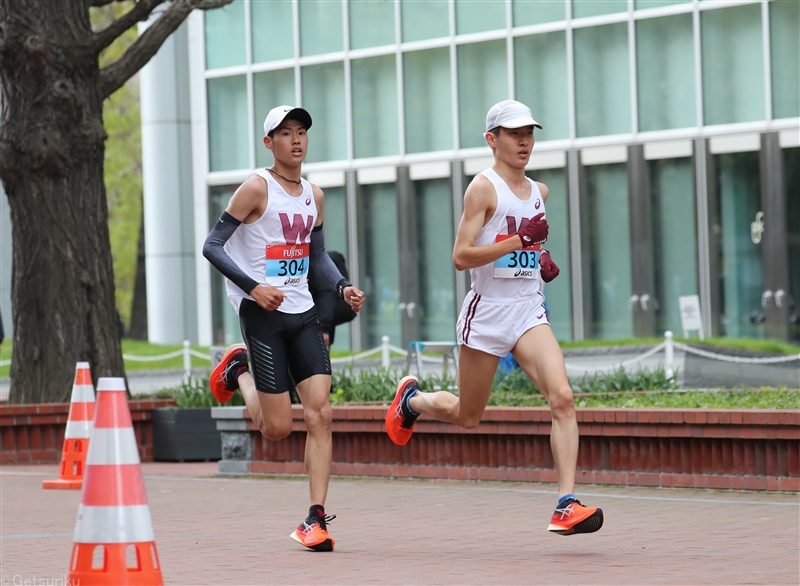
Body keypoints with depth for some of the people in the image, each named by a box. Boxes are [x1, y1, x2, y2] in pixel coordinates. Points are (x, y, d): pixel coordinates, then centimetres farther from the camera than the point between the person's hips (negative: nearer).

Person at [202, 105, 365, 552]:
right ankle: (239, 370, 28)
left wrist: (343, 286, 7)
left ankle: (316, 517, -5)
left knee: (320, 413, -8)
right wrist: (254, 287, -21)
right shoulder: (257, 188, -8)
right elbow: (213, 246, -10)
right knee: (278, 428, -3)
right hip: (262, 314, -5)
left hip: (302, 313, 5)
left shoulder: (314, 195, 12)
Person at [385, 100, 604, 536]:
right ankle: (411, 399, 44)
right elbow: (461, 256, -18)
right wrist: (518, 241, -24)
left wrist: (542, 256, 11)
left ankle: (566, 506, -21)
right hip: (487, 311, -5)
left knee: (562, 397, -18)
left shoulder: (539, 192, 11)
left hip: (529, 310, 5)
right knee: (466, 417, 11)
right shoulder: (483, 188, -10)